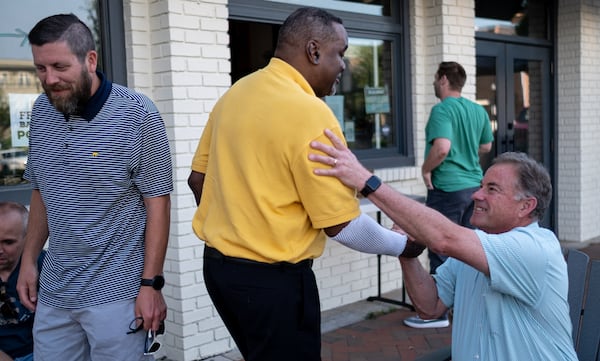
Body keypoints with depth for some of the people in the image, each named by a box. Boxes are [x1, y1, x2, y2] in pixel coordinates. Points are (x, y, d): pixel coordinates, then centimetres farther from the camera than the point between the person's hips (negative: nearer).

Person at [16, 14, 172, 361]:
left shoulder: (137, 114, -12)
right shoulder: (41, 112, 4)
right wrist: (29, 260, 11)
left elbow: (157, 201, -11)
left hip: (115, 294, -5)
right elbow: (41, 193, 14)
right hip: (53, 292, 5)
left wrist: (151, 283, -13)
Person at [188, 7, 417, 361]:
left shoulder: (234, 94, 4)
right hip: (274, 278, -8)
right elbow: (342, 225, -18)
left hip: (218, 265, 8)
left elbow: (198, 178, 12)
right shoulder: (310, 113, -20)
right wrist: (403, 245, -1)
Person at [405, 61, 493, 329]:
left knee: (440, 251, 0)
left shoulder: (442, 110, -15)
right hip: (474, 185, 8)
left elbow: (442, 147, -29)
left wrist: (426, 169, -14)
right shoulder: (478, 110, 9)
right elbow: (486, 146, 21)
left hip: (447, 188, -8)